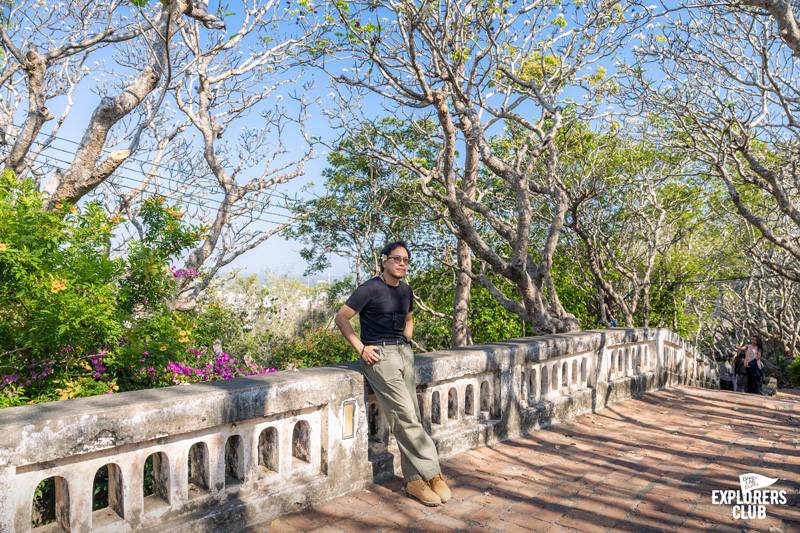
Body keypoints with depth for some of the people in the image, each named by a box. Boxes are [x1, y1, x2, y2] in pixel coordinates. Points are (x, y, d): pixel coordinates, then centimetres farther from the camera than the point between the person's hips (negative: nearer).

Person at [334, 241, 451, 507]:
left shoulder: (406, 291, 14)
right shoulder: (370, 288, -8)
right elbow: (341, 318, -6)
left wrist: (407, 342, 15)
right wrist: (361, 348, -10)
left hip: (404, 352, 7)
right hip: (379, 355, -7)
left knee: (410, 417, 2)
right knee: (405, 416, -13)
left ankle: (414, 480, 7)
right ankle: (432, 473, -3)